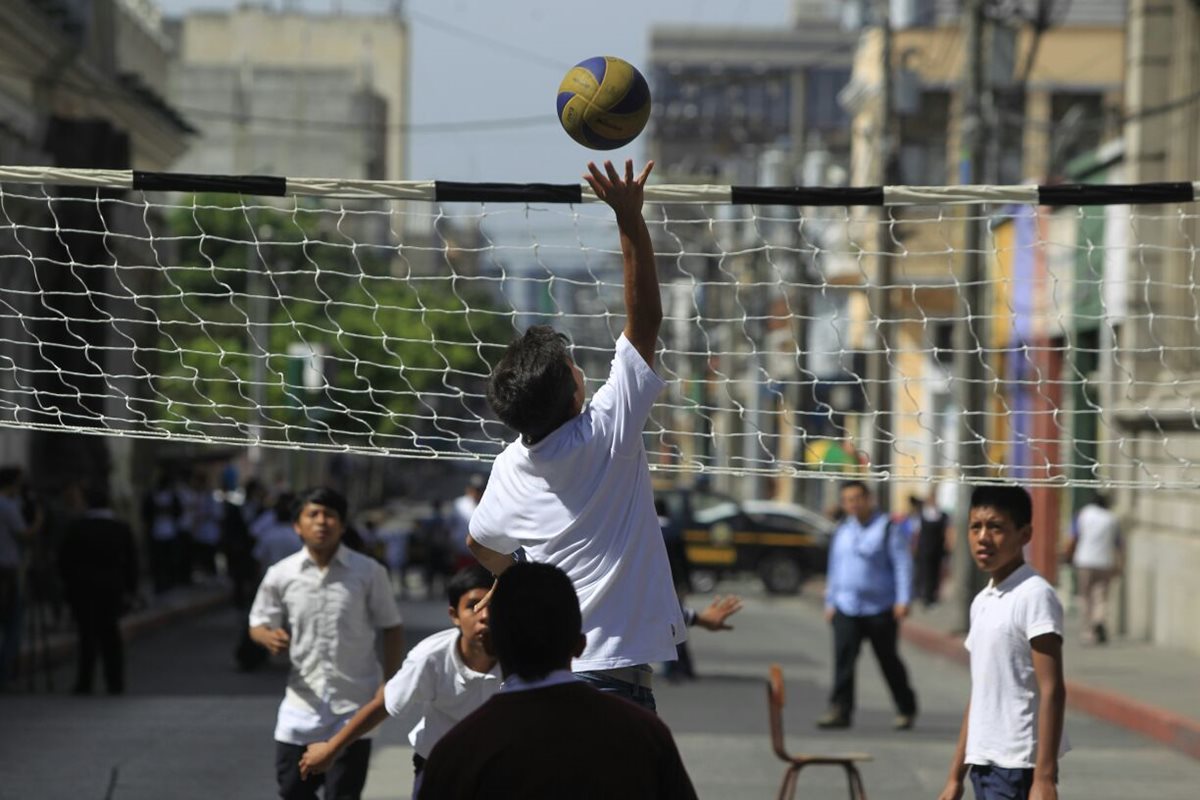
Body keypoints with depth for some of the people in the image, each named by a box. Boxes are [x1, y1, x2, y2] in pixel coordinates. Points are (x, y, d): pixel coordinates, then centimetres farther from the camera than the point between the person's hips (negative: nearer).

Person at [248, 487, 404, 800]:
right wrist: (269, 637, -16)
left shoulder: (368, 572, -4)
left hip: (353, 704, -2)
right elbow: (258, 624, 9)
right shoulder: (281, 575, -1)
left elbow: (391, 629, 3)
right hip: (303, 702, 2)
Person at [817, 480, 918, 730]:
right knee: (843, 659, -8)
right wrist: (830, 601, 17)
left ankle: (906, 710, 20)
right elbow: (834, 567, 20)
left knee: (889, 661, 5)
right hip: (846, 609, 4)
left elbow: (903, 564, -8)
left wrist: (903, 600, -15)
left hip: (880, 610, -4)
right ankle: (840, 710, -9)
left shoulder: (887, 528, -5)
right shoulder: (843, 531, 13)